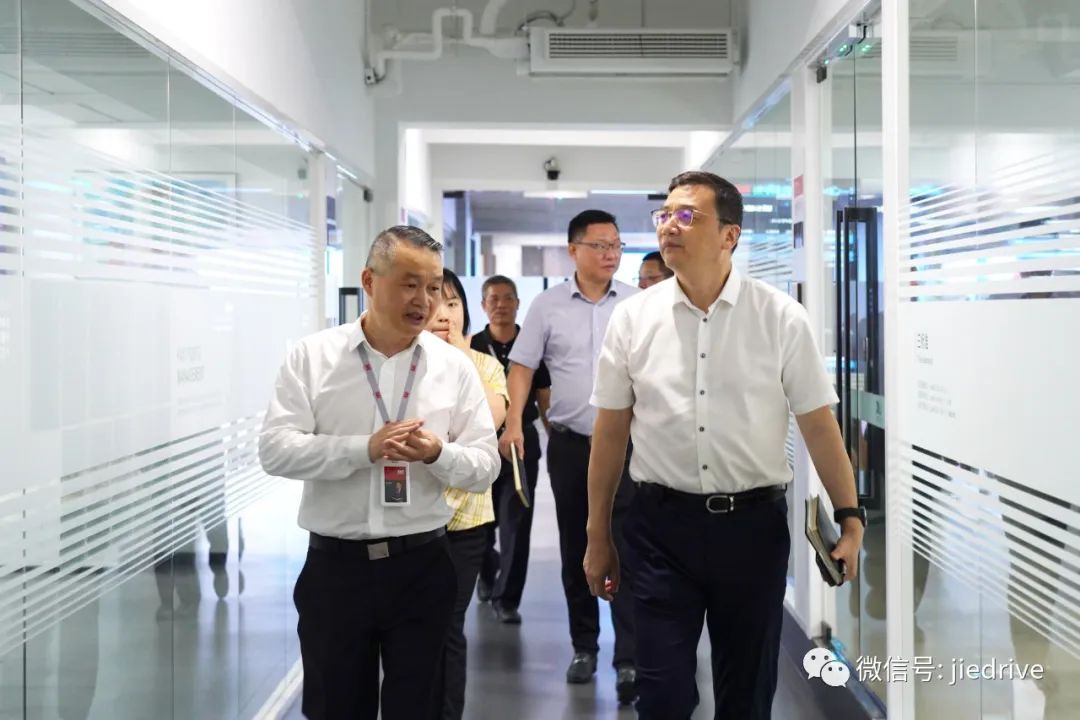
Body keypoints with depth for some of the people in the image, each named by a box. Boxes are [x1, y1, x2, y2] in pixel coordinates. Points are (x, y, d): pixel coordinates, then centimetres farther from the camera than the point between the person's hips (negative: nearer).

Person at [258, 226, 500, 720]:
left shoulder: (455, 367, 2)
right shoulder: (312, 356, -2)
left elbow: (485, 467, 2)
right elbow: (275, 450, -9)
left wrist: (438, 453, -20)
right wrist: (365, 449, -21)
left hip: (422, 567, 1)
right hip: (334, 566, -1)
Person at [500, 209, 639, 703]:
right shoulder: (547, 305, 1)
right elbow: (522, 366, 2)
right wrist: (514, 423, -9)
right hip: (569, 444, 2)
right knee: (575, 550, 11)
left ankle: (629, 660, -4)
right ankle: (583, 646, 26)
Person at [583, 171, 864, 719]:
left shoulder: (781, 318, -3)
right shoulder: (633, 318, 0)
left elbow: (818, 424, 0)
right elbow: (610, 431, 5)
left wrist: (849, 518, -6)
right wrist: (597, 536, 8)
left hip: (754, 523, 0)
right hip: (661, 524, 0)